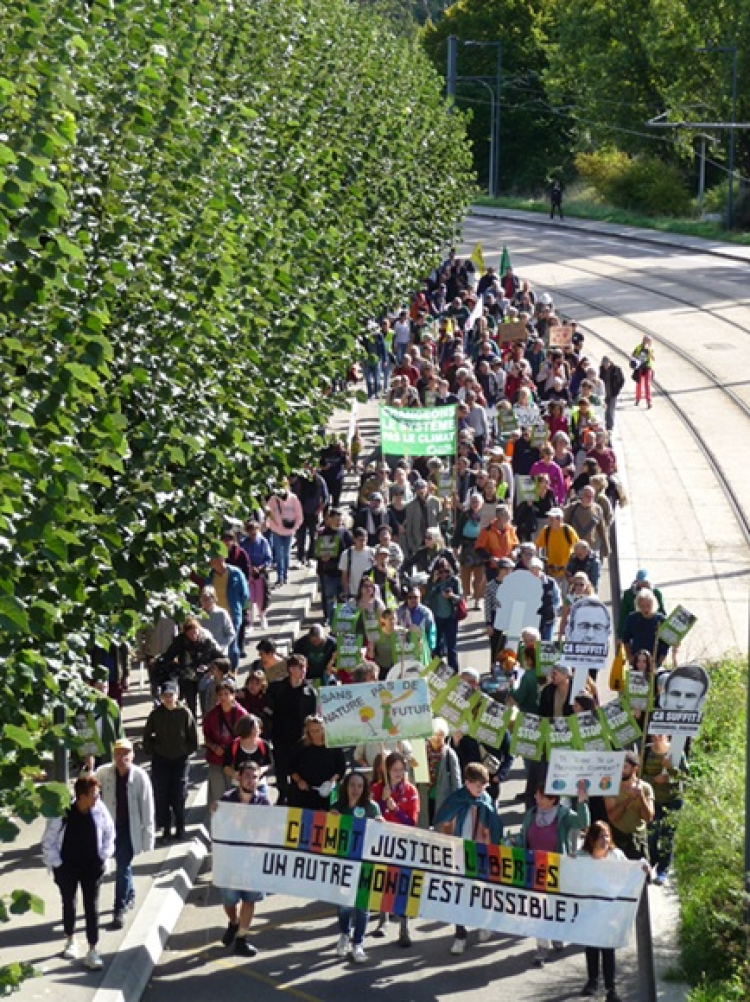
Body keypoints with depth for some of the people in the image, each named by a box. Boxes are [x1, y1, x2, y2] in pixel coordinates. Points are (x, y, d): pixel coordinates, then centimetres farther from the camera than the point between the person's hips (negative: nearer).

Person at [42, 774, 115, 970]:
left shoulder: (99, 811, -15)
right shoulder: (61, 814, -23)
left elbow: (109, 833, 4)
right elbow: (48, 842, -10)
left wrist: (104, 857, -1)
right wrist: (56, 864, -11)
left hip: (92, 866, 1)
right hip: (67, 867, -1)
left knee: (92, 908, 1)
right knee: (69, 904, 17)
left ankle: (92, 951, 7)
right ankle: (70, 941, 39)